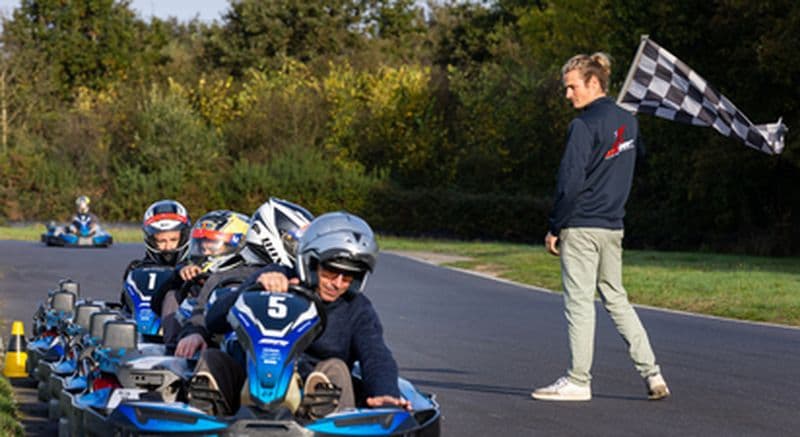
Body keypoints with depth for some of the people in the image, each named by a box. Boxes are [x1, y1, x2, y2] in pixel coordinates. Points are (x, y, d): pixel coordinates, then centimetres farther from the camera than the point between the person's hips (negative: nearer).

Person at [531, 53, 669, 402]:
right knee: (616, 299, 14)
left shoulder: (585, 125, -14)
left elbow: (570, 181, -17)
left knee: (579, 302, -1)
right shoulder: (628, 122, 10)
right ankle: (651, 373, 9)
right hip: (613, 227, 8)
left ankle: (578, 381, 3)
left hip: (582, 227, -8)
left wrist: (554, 228, -10)